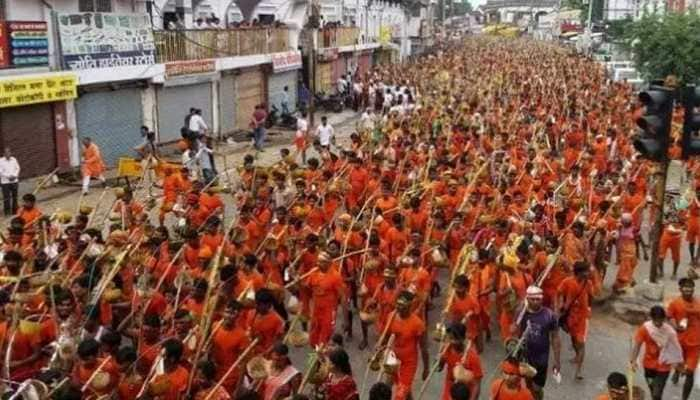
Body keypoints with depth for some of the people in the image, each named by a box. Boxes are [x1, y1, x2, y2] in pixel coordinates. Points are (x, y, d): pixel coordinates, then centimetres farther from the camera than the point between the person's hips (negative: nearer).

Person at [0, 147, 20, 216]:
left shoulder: (14, 159, 3)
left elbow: (17, 168, 7)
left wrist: (15, 175, -8)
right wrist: (8, 176, -16)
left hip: (14, 181, 4)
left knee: (14, 197, 11)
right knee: (6, 197, -4)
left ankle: (14, 211, 22)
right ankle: (7, 212, 2)